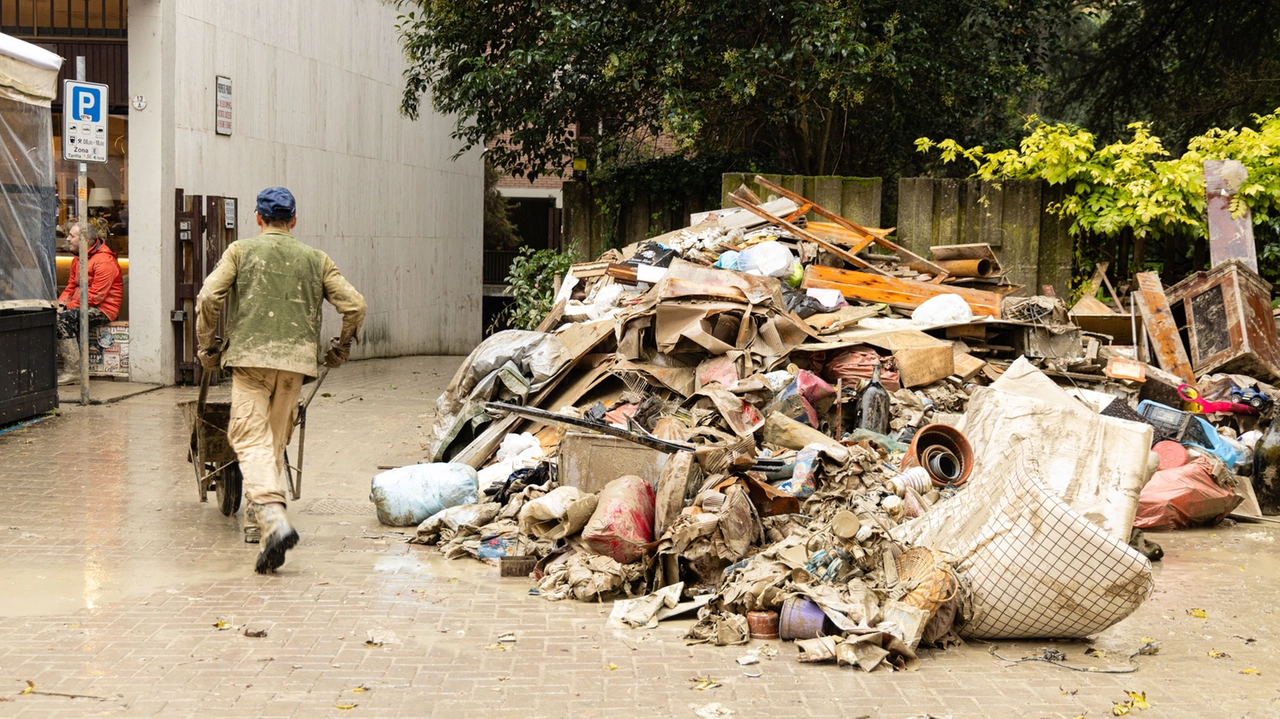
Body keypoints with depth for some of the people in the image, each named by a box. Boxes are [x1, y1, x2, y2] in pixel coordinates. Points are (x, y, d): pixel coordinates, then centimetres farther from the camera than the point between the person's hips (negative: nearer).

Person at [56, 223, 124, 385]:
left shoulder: (104, 261, -16)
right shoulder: (78, 259, 16)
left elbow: (95, 296, -21)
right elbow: (71, 287, 20)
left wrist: (67, 306, -20)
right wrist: (60, 303, -1)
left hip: (103, 309, -9)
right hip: (83, 306, 9)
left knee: (64, 318, -29)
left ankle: (73, 371, -27)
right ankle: (59, 368, -10)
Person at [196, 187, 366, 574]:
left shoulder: (241, 251, 8)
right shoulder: (315, 259, 14)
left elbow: (208, 298, -3)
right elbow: (354, 305, 8)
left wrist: (207, 346, 9)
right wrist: (340, 348, 23)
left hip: (250, 356, -3)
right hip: (296, 359, 3)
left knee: (251, 439, -9)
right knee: (275, 439, 17)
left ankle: (273, 518, -28)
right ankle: (257, 514, 23)